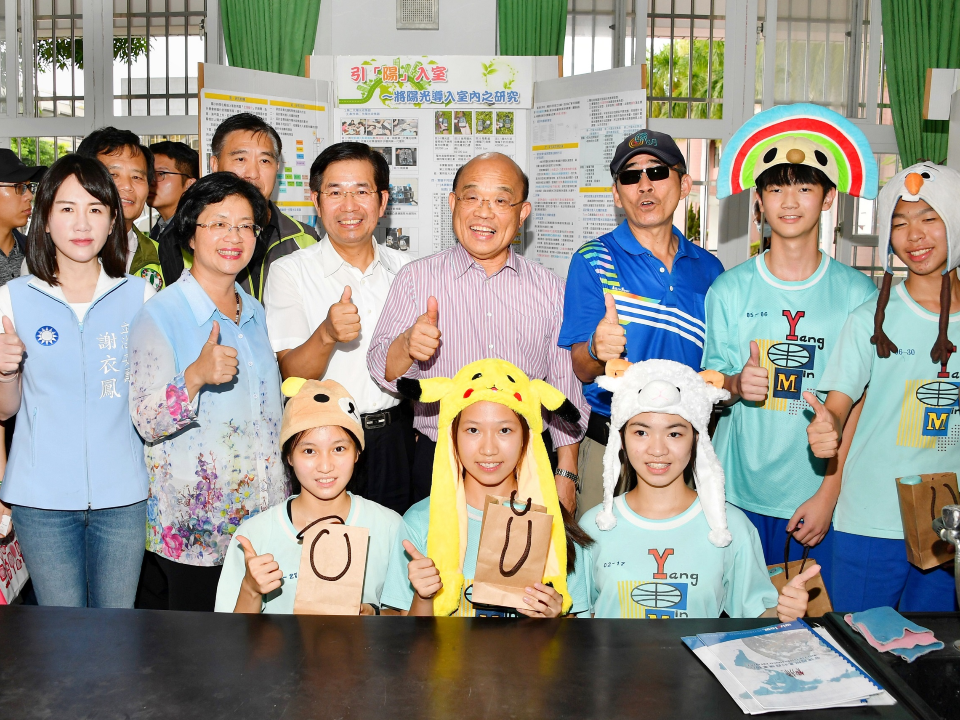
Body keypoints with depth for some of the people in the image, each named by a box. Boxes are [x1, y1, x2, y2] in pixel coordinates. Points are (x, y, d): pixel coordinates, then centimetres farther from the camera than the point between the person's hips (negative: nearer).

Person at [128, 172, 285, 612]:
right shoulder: (160, 315, -10)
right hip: (192, 525, -6)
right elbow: (147, 422, -18)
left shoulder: (255, 312, 9)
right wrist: (196, 375, -34)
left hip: (260, 514, 6)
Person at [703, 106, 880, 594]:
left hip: (824, 490, 0)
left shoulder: (858, 293, -2)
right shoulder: (728, 291, 1)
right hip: (740, 490, 1)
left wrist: (830, 492, -11)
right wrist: (736, 384, -19)